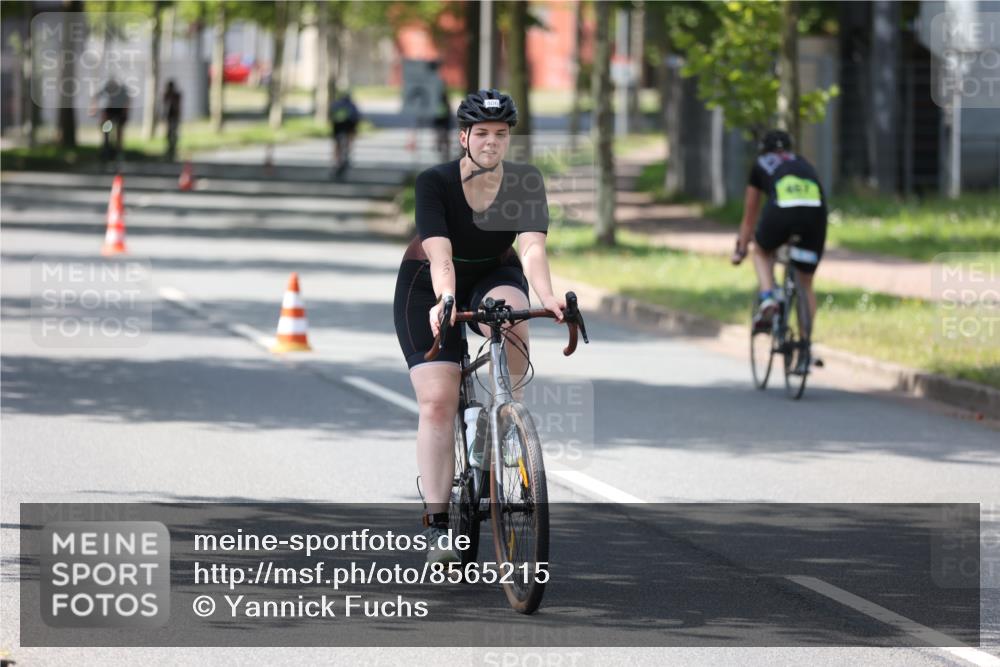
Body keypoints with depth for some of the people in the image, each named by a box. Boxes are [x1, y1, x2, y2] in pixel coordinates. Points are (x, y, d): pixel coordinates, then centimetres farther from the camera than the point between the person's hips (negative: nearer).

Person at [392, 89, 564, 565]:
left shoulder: (525, 183, -17)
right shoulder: (435, 182, -23)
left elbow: (532, 247, -31)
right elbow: (440, 255, -34)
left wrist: (547, 297, -50)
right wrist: (445, 300, -54)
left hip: (494, 279, 2)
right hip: (429, 288, -1)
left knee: (512, 319, -36)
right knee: (437, 400, -15)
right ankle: (437, 525, -13)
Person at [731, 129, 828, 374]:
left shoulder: (761, 165, 31)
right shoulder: (803, 163, 37)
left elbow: (749, 216, 38)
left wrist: (740, 249, 50)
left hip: (782, 208, -2)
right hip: (815, 210, 2)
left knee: (762, 251, 32)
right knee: (806, 284, 17)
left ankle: (767, 299, 6)